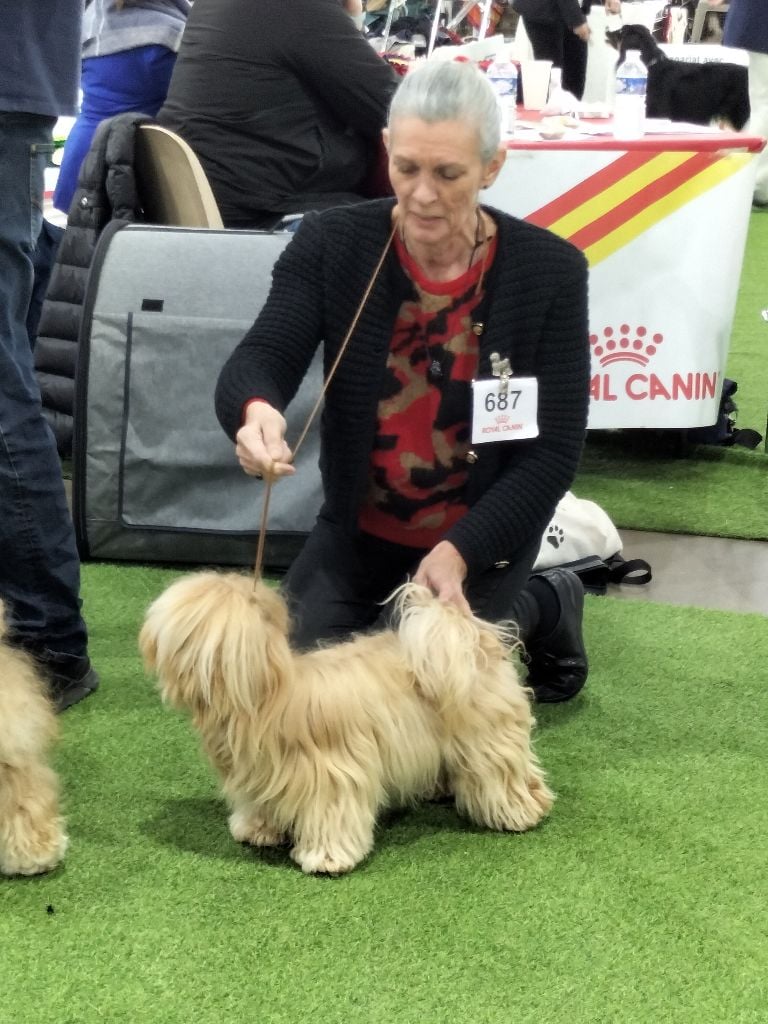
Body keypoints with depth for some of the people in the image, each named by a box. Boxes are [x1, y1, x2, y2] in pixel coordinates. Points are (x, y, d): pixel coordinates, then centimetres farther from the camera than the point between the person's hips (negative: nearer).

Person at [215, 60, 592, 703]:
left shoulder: (549, 271, -15)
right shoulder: (331, 244, -12)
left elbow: (554, 450, -14)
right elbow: (261, 359, -22)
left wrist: (459, 552, -27)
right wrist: (256, 410, -48)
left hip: (481, 531, -2)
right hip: (360, 528, 2)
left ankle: (544, 606, 18)